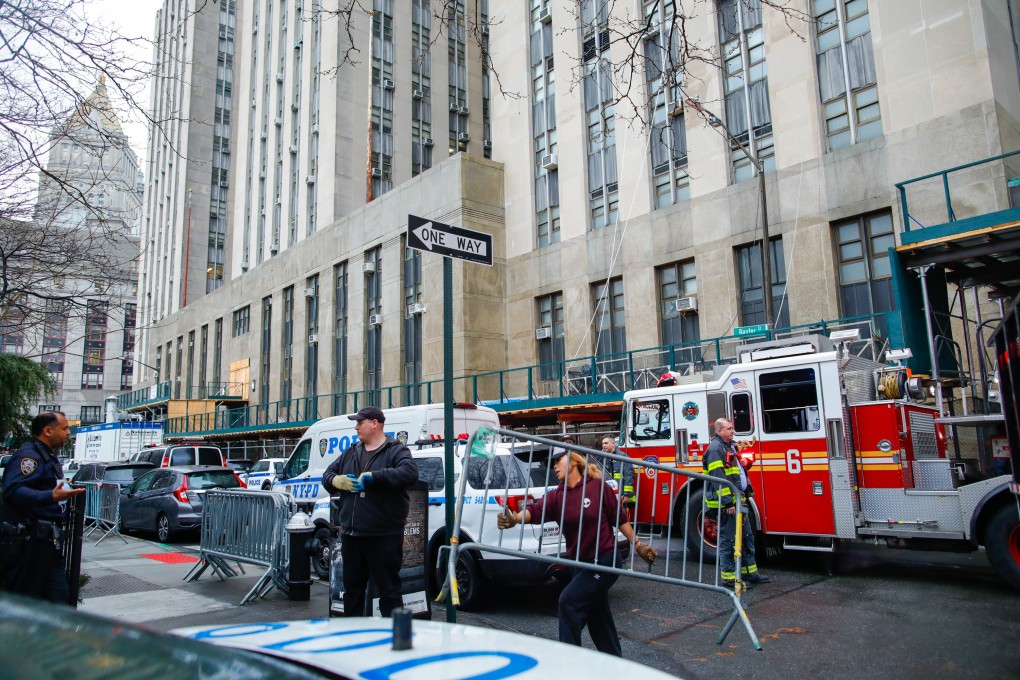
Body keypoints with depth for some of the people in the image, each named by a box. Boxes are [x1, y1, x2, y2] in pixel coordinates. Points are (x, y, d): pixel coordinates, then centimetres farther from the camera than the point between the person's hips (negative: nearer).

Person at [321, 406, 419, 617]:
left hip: (384, 536, -7)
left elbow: (410, 472, -24)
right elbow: (327, 475, 21)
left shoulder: (396, 450, -6)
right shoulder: (351, 453, 15)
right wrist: (337, 481, -4)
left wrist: (373, 476, -27)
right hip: (351, 535, 7)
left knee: (389, 590, 1)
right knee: (352, 588, 18)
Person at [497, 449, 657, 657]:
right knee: (597, 615, 16)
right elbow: (535, 510, -20)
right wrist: (514, 519, -40)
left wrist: (638, 546, 0)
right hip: (579, 564, 6)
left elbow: (619, 519, -4)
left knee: (569, 601, -15)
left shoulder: (599, 487, -12)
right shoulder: (556, 496, -2)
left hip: (604, 562, -6)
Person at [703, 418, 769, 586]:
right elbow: (718, 478, -21)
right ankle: (729, 576, 4)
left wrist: (746, 494, 22)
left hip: (738, 500, 10)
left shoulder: (730, 446, 18)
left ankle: (750, 572, 25)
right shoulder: (715, 448, -15)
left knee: (747, 536, 16)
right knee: (728, 539, -3)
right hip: (726, 503, -10)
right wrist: (728, 502, -24)